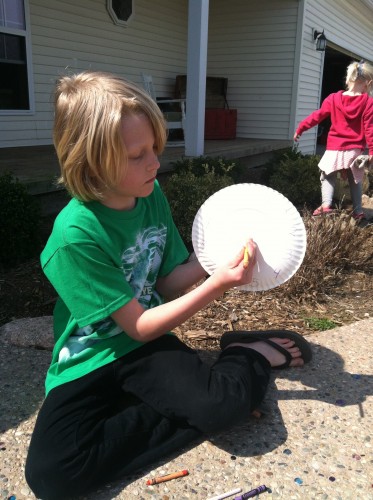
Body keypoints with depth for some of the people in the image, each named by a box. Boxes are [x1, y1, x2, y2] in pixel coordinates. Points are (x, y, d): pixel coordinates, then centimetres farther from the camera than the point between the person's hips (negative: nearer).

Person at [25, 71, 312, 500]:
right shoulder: (76, 234, -23)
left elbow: (168, 283, 3)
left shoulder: (151, 195, -5)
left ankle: (247, 355, 6)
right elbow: (139, 326, -17)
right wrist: (219, 283, -24)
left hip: (148, 347, 2)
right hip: (89, 364, -1)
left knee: (226, 403, -26)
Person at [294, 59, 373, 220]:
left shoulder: (334, 98, 0)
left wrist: (300, 129, 12)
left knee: (328, 176, 11)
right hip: (355, 150, 0)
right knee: (355, 180, 17)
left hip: (335, 149, 0)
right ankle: (357, 210, 17)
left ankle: (326, 204, -10)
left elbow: (317, 116, 3)